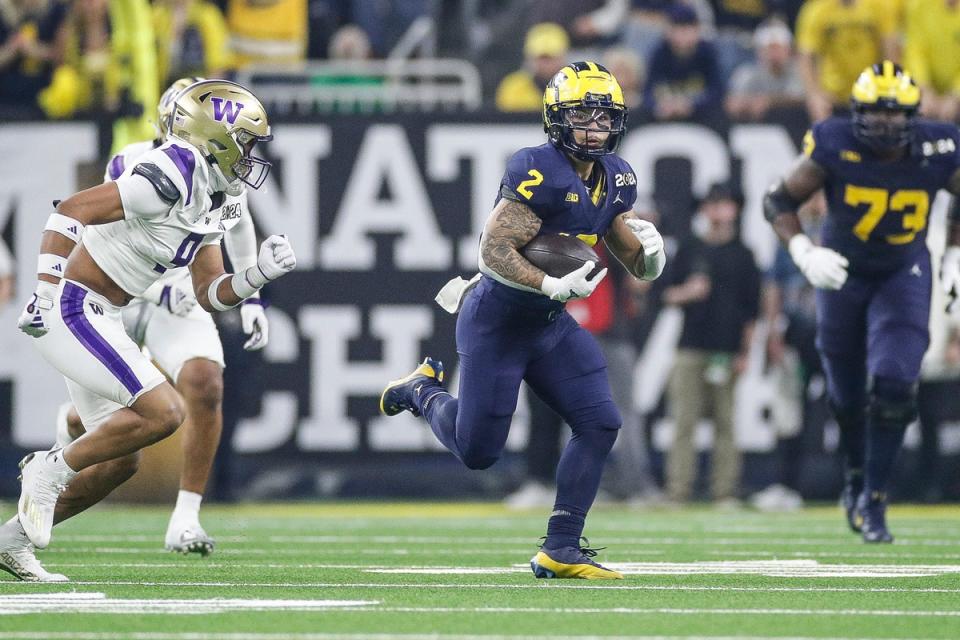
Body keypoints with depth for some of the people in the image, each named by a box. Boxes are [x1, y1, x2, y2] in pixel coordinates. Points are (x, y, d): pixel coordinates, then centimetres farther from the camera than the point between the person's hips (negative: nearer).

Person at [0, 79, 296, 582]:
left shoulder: (207, 201, 11)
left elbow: (209, 294, 16)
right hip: (67, 310, -10)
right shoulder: (169, 180, -20)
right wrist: (46, 291, -22)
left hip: (99, 321, 10)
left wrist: (259, 274, -1)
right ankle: (51, 471, -4)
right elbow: (70, 211, -21)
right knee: (163, 412, -18)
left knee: (119, 461, 11)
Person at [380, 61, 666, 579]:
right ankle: (423, 391, 32)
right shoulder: (537, 172, -23)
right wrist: (554, 286, -36)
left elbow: (641, 268, 10)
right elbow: (494, 252, -26)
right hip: (496, 323, -7)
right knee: (477, 451, -1)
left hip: (550, 325, 7)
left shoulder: (616, 180, 2)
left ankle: (560, 551, 1)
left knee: (599, 424, -7)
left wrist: (649, 246, -13)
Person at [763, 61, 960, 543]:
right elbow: (779, 200, -10)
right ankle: (857, 475, 39)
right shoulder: (834, 148, -22)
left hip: (904, 273, 0)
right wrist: (803, 252, -24)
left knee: (893, 383, -18)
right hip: (843, 273, 0)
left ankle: (874, 498, -6)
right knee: (847, 394, 10)